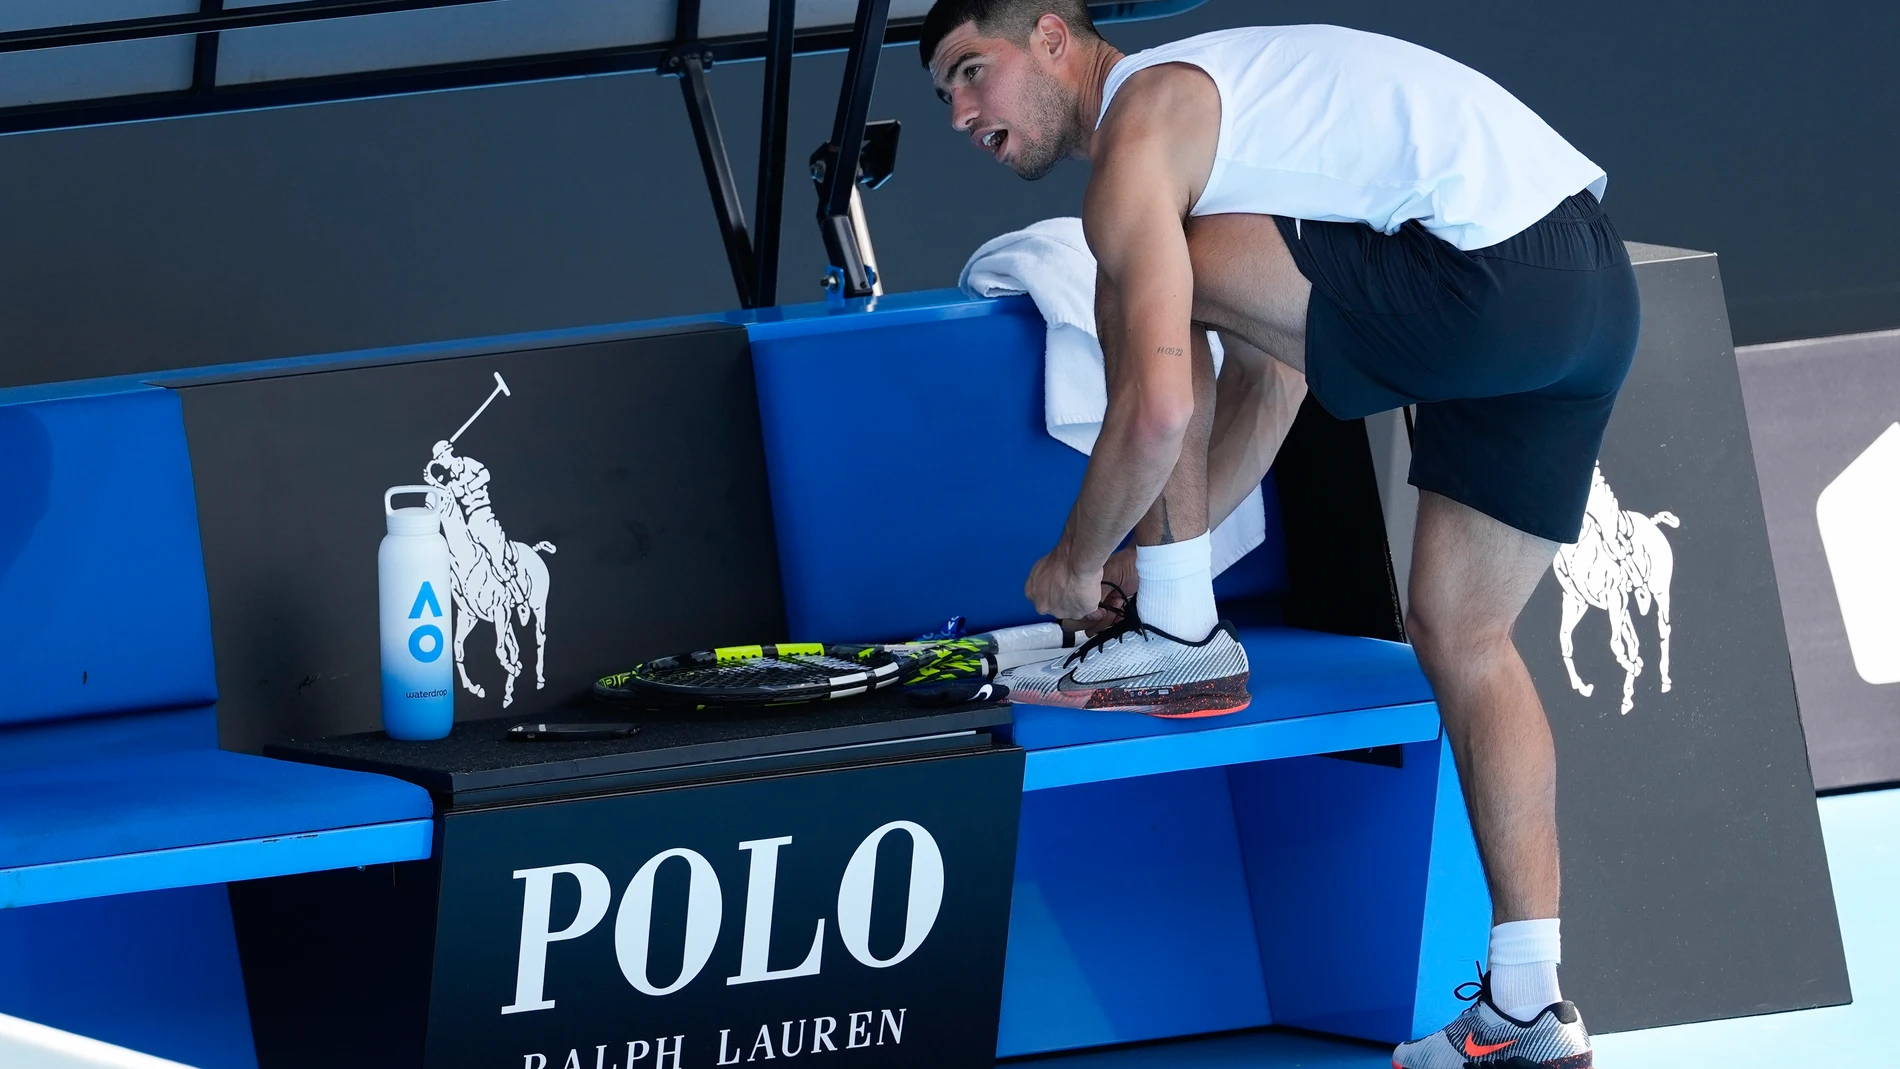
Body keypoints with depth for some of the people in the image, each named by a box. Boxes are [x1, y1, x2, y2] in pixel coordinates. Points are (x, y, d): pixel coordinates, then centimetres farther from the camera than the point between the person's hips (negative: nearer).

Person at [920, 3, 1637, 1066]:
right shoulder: (1209, 100, 28)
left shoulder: (1136, 129, -3)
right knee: (1463, 633, 15)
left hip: (1496, 283, -10)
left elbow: (1159, 410, -12)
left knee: (1144, 281, -1)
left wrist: (1077, 561, 5)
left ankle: (1181, 637, 6)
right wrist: (1144, 555, 32)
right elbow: (1269, 386, 33)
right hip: (1599, 289, 10)